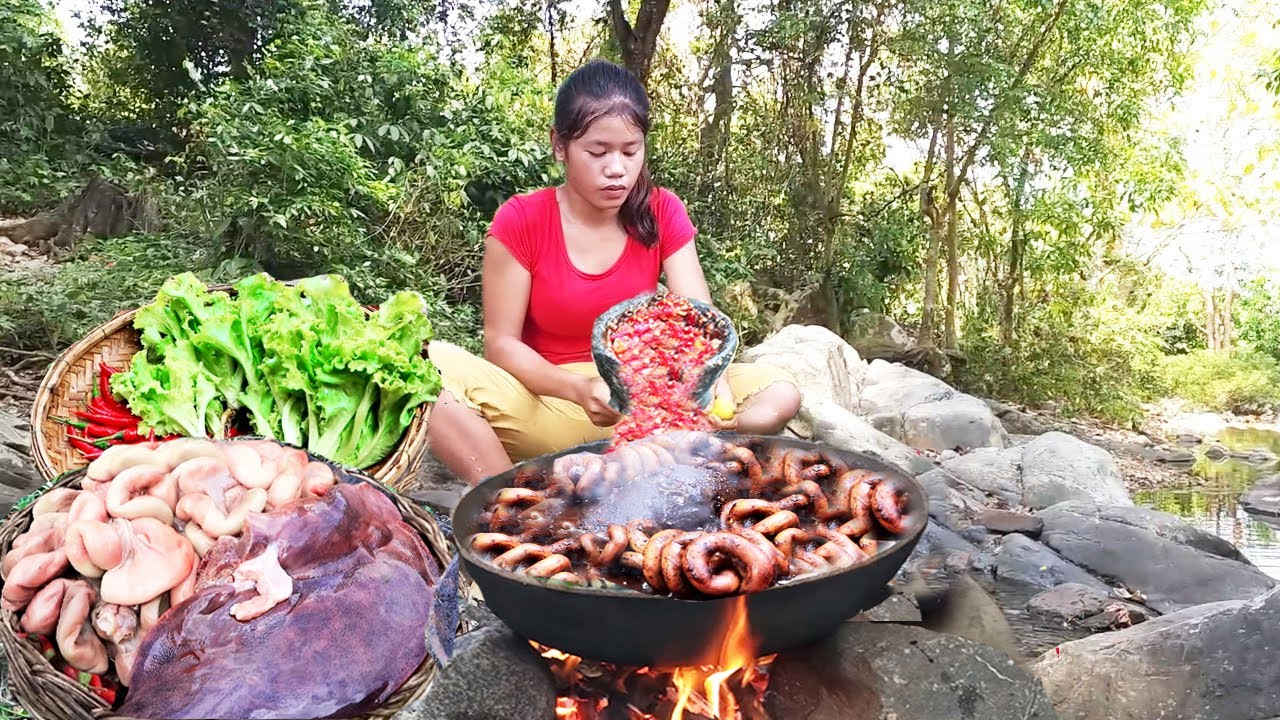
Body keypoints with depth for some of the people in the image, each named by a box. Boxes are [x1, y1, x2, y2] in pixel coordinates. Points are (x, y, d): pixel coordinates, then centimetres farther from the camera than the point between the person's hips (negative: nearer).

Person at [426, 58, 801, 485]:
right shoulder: (520, 221, -7)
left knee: (778, 394, -19)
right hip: (545, 401, -2)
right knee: (434, 367, -31)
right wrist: (580, 389, -27)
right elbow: (501, 342, -9)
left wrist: (714, 386, -31)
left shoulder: (662, 214, 0)